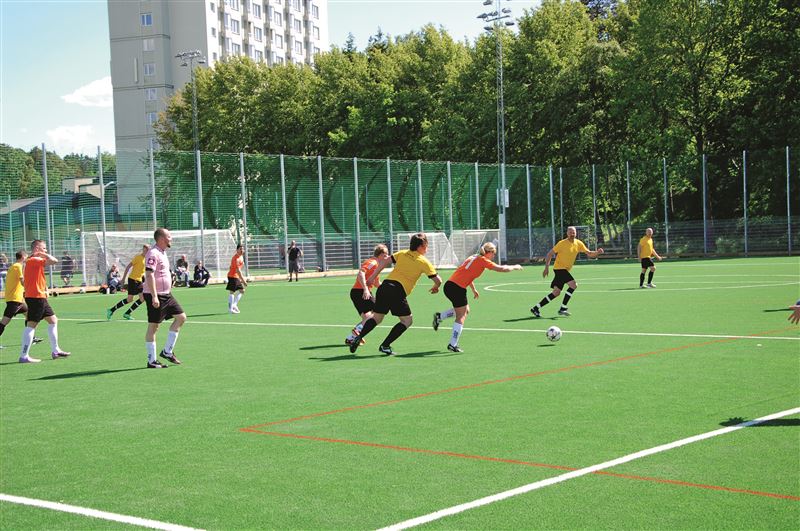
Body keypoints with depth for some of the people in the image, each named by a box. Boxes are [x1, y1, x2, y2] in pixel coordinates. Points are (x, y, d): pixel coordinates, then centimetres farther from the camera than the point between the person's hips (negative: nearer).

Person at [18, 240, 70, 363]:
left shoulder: (31, 261, 17)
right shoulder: (34, 260, -15)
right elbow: (54, 261, -28)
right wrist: (43, 254, -11)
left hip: (40, 297, 11)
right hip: (36, 297, -11)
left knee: (53, 320, 16)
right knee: (31, 325, -10)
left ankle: (55, 351, 22)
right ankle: (24, 356, -10)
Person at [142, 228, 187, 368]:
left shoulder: (162, 253, 15)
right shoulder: (153, 253, -16)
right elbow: (149, 275, -24)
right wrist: (154, 296, -29)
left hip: (166, 294, 10)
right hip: (155, 296, -10)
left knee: (181, 317, 8)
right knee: (153, 326, -4)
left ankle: (167, 351, 12)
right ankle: (151, 361, 2)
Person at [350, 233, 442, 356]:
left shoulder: (402, 253, 16)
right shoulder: (423, 262, 3)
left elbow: (385, 261, 11)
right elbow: (438, 280, 2)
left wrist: (372, 278, 17)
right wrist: (436, 287, 25)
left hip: (384, 286, 6)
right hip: (398, 291, -6)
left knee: (376, 317, 19)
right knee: (407, 321, 8)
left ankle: (357, 339, 7)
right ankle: (385, 345, 1)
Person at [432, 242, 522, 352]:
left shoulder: (474, 257, 19)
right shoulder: (483, 260, -5)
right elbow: (502, 269, -6)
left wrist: (473, 290, 38)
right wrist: (515, 267, 11)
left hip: (449, 285, 8)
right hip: (457, 288, -8)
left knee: (465, 310, 24)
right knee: (461, 317, 1)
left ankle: (439, 316, 16)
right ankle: (452, 345, 0)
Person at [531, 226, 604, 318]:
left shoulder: (578, 244, 5)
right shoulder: (562, 243, -12)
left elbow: (589, 253, 7)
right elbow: (550, 254, -8)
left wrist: (597, 252, -14)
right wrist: (547, 267, -16)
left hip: (565, 270, 7)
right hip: (559, 268, -7)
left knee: (556, 293, 6)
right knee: (573, 284, -21)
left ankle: (536, 308, 13)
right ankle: (563, 308, -15)